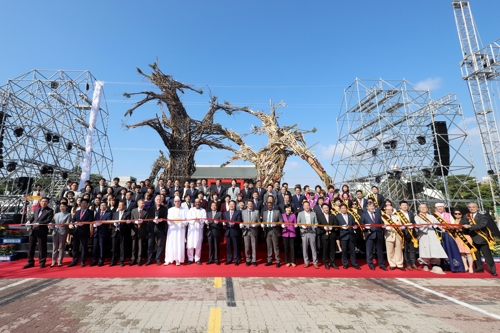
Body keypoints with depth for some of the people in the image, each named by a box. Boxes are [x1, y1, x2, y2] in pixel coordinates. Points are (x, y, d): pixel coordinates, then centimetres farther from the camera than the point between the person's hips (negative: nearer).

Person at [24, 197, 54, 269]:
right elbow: (33, 217, 18)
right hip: (32, 230, 6)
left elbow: (48, 220, -14)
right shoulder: (37, 209, 17)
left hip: (41, 231, -6)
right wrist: (29, 221, -3)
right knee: (31, 247, 13)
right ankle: (30, 262, 24)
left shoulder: (50, 210, -5)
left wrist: (39, 223, -24)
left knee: (42, 248, 2)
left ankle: (42, 262, 13)